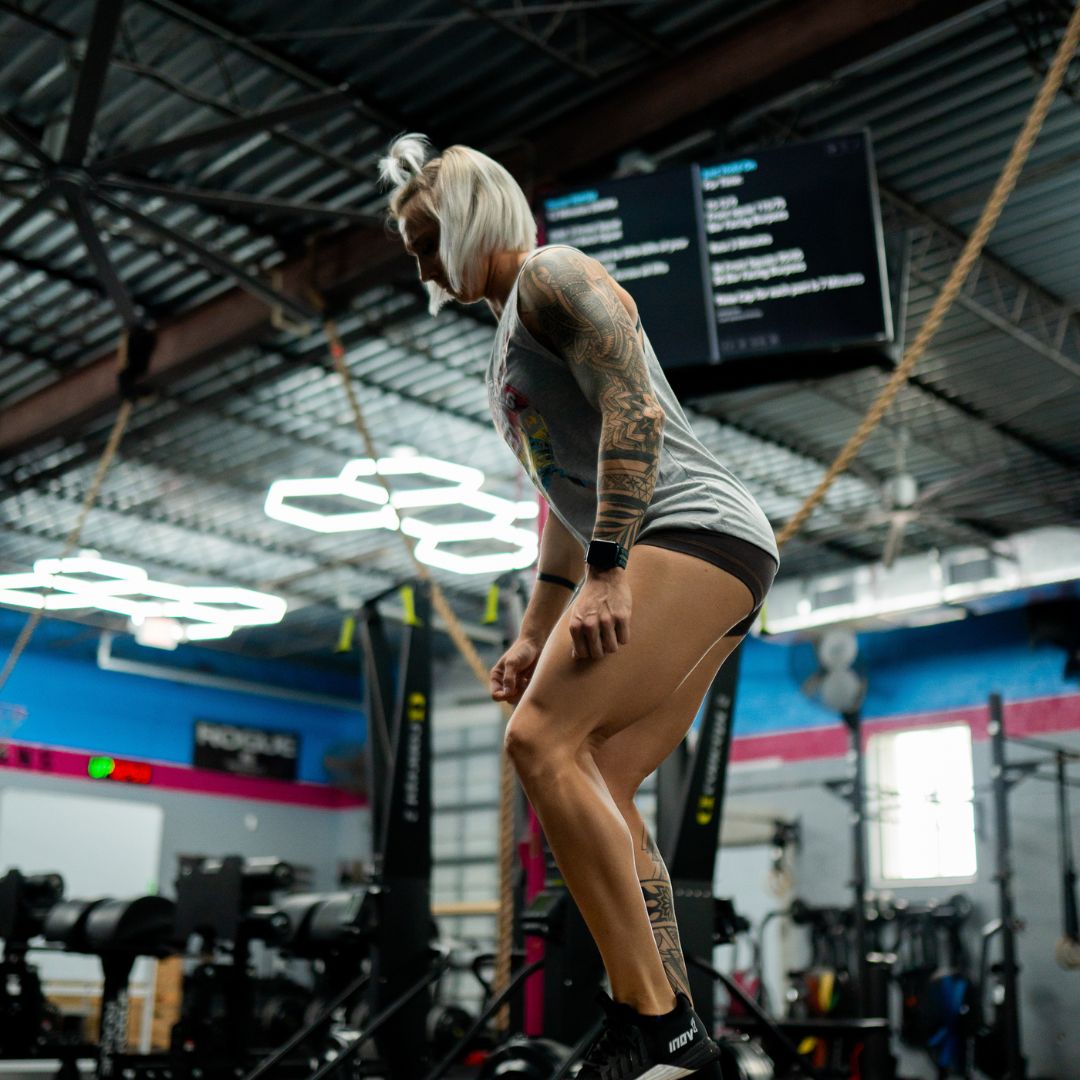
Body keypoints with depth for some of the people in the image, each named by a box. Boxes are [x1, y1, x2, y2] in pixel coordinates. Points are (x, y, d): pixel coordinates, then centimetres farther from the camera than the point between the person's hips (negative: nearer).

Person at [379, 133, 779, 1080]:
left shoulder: (551, 273, 0)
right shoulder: (513, 340, 29)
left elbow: (635, 412, -16)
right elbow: (567, 498, 30)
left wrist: (608, 572, -24)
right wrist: (534, 636, 27)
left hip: (697, 534, -10)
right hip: (675, 559, 10)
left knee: (543, 740, -22)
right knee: (597, 793, 1)